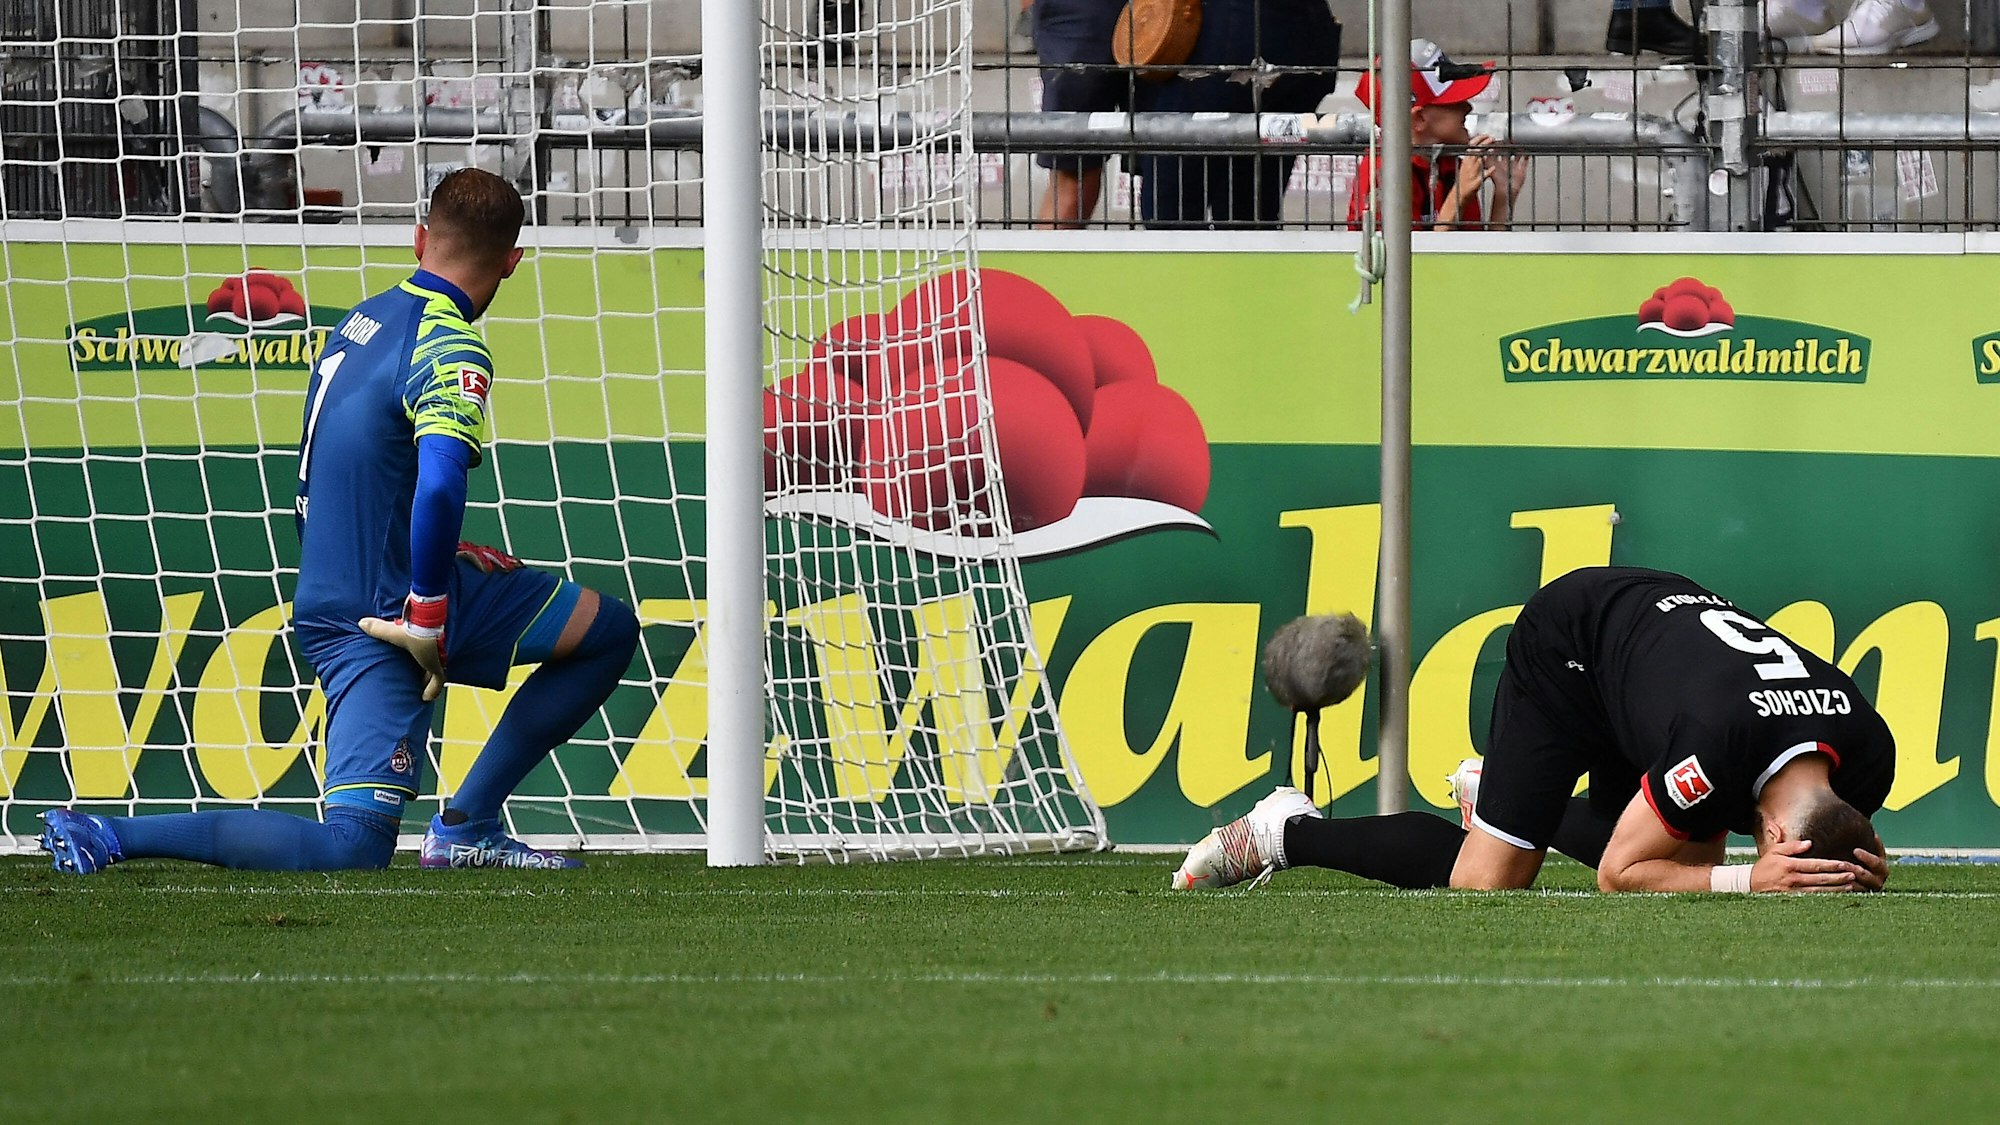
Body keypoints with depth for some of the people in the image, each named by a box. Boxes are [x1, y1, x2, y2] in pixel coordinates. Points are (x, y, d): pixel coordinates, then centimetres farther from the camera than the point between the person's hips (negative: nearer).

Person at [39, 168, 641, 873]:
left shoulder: (363, 320, 10)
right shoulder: (450, 350, -18)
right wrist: (429, 616, -23)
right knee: (353, 848, -13)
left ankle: (466, 827, 15)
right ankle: (107, 835, -12)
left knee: (610, 631, 20)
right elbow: (439, 485, -35)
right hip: (384, 614, -9)